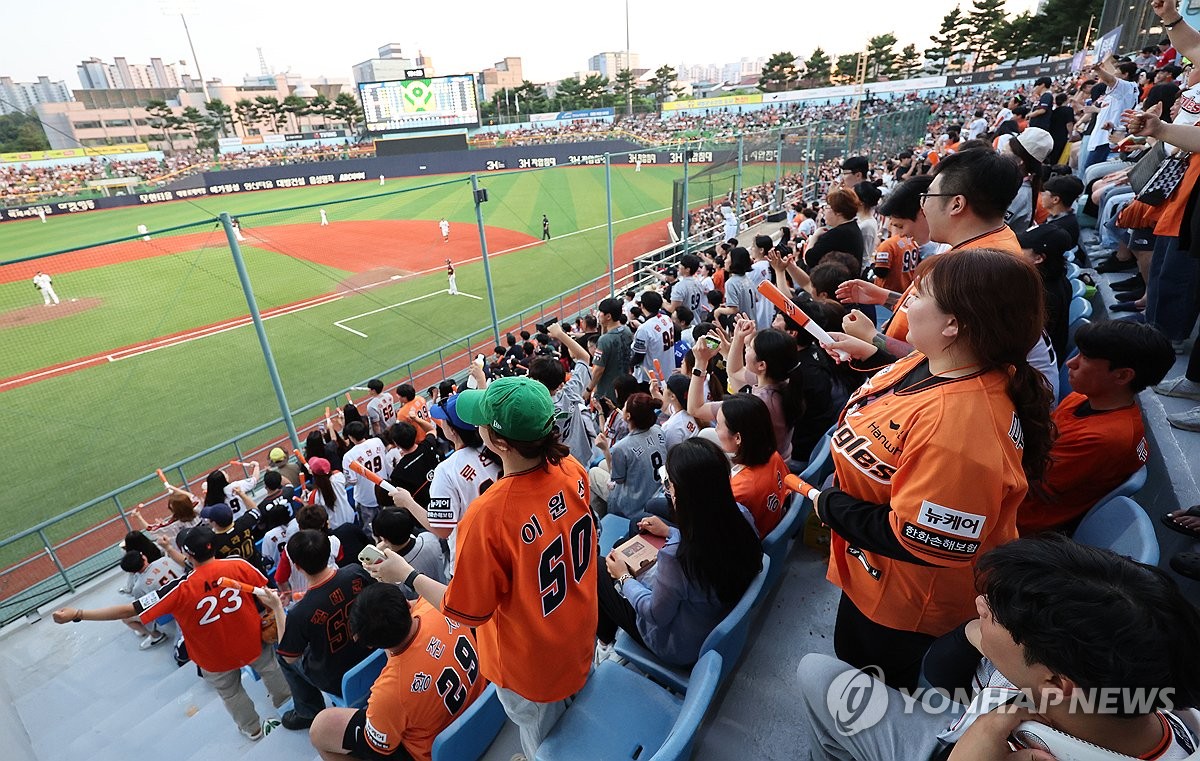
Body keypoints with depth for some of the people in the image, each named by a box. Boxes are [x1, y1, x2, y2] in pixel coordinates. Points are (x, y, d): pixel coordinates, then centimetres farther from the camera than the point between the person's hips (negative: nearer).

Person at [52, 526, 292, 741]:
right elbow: (267, 592, -13)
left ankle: (253, 729, 52)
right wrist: (274, 611, 8)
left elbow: (129, 610, -24)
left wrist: (76, 614, -14)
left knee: (231, 693, 29)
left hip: (217, 659, -1)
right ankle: (286, 702, 58)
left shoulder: (180, 590, -30)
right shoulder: (238, 565, -26)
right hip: (252, 643, 1)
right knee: (271, 669, 32)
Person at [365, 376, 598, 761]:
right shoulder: (572, 470, -21)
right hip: (583, 638, 5)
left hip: (533, 666, -4)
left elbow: (467, 610, -23)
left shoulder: (488, 514, -38)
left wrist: (405, 574, -8)